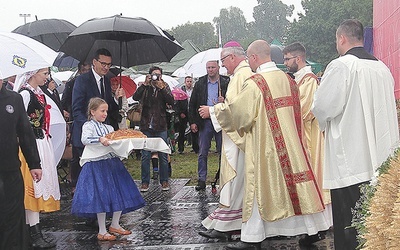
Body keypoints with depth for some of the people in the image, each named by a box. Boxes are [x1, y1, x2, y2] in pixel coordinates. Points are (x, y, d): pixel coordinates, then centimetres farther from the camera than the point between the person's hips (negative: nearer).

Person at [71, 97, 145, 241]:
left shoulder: (109, 128, 17)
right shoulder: (88, 126, -3)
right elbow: (85, 139, -21)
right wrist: (99, 139, -36)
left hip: (113, 163, 7)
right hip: (98, 164, -7)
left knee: (121, 195, 7)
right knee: (102, 196, -8)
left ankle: (115, 225, 24)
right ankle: (102, 232, 1)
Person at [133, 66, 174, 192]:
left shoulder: (165, 87, 7)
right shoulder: (145, 87, 5)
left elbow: (171, 101, -9)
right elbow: (135, 97, -12)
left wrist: (161, 87, -17)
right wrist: (145, 84, -19)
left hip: (161, 126, 0)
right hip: (146, 126, 0)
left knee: (163, 155, 4)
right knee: (145, 156, 2)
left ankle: (164, 181, 14)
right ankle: (145, 182, 11)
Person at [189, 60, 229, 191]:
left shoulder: (226, 82, 0)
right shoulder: (200, 84, 6)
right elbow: (192, 104, 8)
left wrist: (224, 101, -19)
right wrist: (192, 121, 2)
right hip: (205, 122, 2)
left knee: (223, 152, 5)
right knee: (202, 153, 4)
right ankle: (202, 180, 10)